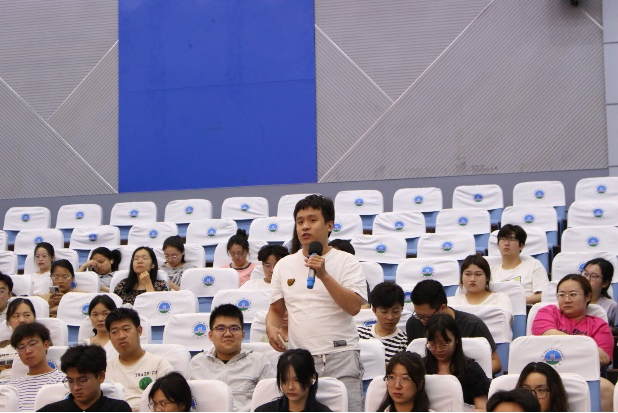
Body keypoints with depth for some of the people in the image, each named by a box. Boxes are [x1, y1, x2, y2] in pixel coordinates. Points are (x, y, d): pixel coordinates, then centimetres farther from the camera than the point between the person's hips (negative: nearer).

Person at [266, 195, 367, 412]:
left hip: (340, 355, -3)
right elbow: (276, 309, 20)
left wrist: (323, 275, -18)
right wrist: (271, 328, -1)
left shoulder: (347, 262, 1)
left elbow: (353, 307, -11)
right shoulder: (284, 265, 13)